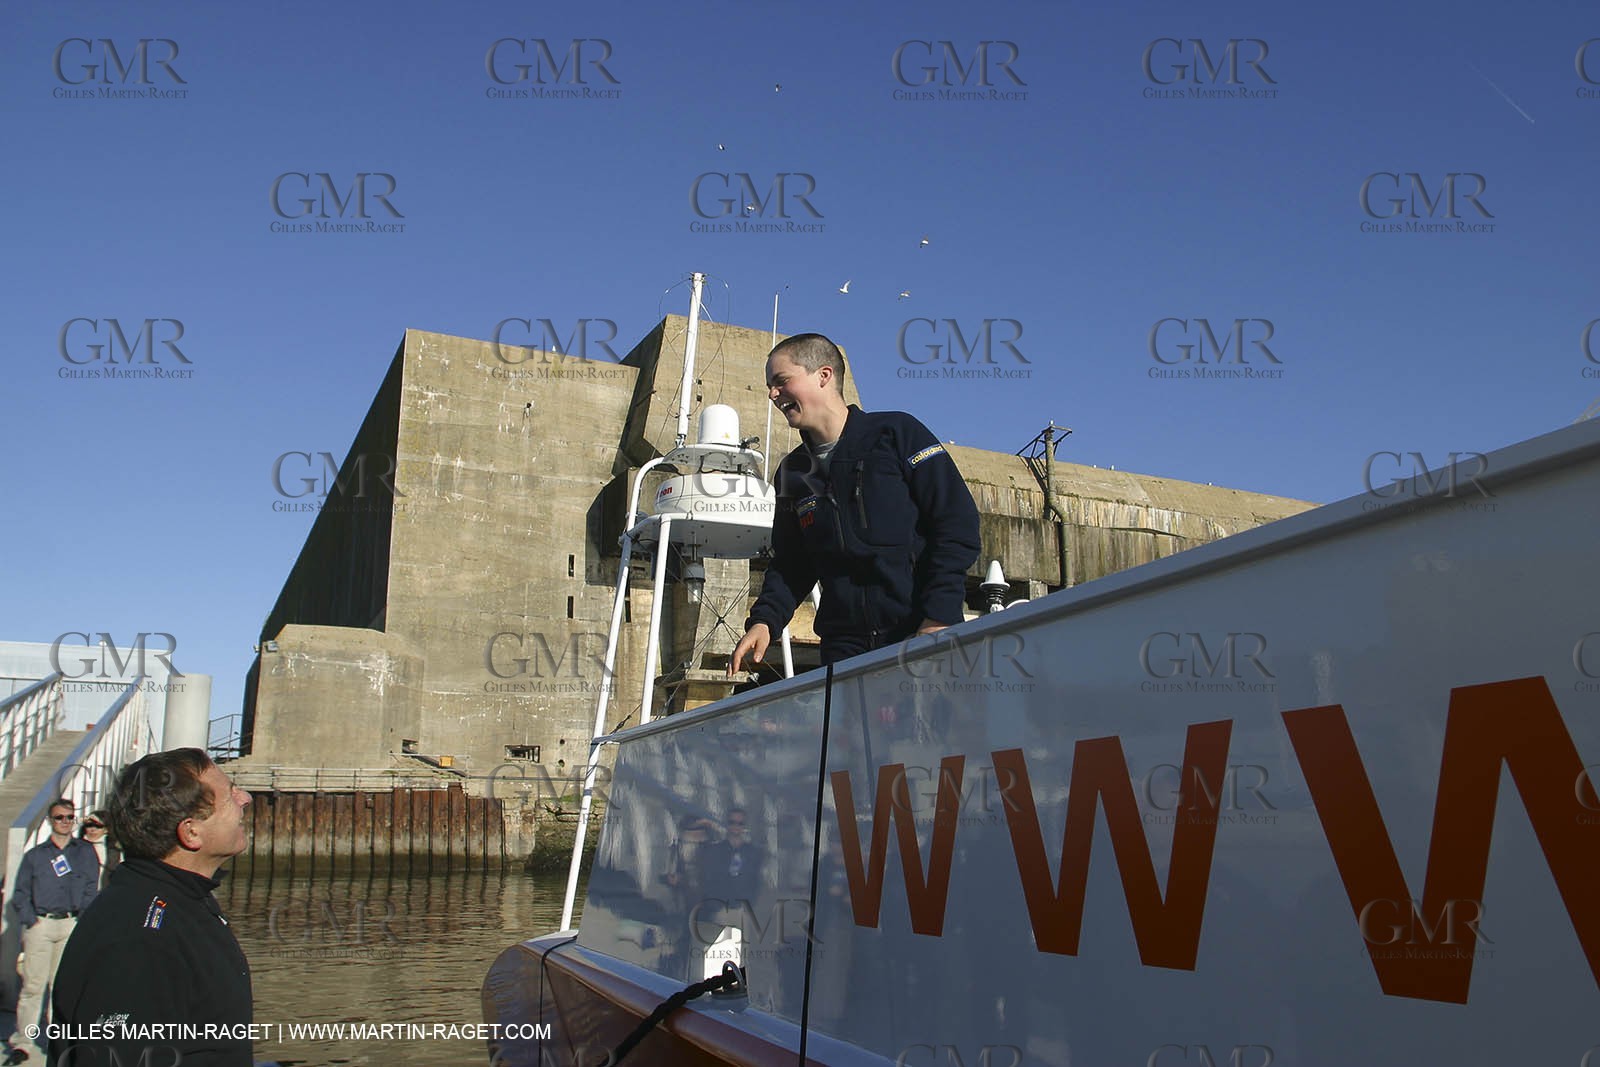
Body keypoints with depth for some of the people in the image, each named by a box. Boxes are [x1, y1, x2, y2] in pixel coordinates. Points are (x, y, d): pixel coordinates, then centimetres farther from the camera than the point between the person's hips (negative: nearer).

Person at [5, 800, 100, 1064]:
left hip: (72, 925, 0)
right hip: (40, 924, 0)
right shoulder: (34, 855, 14)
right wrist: (30, 921, -4)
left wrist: (82, 921, -3)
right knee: (32, 985, -5)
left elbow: (91, 889, 8)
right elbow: (20, 894, 10)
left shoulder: (85, 851, 14)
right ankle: (23, 1041, -2)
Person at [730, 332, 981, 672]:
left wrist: (939, 617, -15)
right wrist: (764, 620, 0)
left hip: (923, 636, -4)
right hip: (844, 648, 4)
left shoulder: (896, 433, -1)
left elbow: (958, 524, -6)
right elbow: (790, 564, 20)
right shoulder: (791, 472, 16)